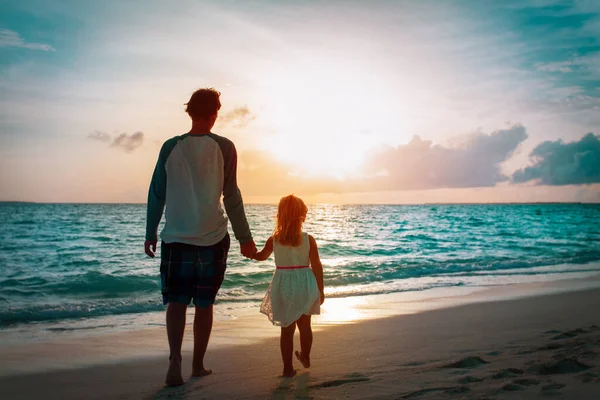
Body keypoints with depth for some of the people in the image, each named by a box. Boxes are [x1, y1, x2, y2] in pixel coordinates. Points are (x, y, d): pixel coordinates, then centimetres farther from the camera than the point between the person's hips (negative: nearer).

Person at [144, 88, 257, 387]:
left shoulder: (171, 146, -1)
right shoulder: (224, 147, -5)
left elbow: (156, 194, 3)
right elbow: (231, 196, -5)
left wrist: (150, 233, 13)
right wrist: (244, 238, 1)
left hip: (175, 238, 1)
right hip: (212, 238, 0)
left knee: (176, 301, 11)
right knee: (204, 304, 13)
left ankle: (175, 359, -8)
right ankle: (198, 365, 21)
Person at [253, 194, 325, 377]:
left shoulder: (274, 240, -6)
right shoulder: (309, 239, -10)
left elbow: (261, 256, 11)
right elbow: (317, 267, -8)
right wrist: (321, 290, 3)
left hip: (283, 286, 0)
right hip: (305, 286, 1)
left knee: (287, 328, 10)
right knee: (305, 325, 21)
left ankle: (288, 368, 13)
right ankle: (305, 357, 41)